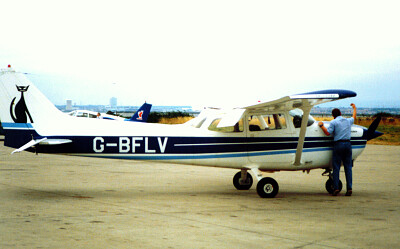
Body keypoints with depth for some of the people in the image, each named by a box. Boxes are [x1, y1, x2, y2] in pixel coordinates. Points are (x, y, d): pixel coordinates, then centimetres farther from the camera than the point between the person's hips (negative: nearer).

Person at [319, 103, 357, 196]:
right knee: (348, 167, 5)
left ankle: (336, 188, -5)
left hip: (338, 144, -4)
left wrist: (321, 125, 5)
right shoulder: (348, 121, 14)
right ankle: (349, 188, 0)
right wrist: (354, 108, 54)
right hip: (347, 144, 4)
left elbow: (328, 133, -9)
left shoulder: (333, 122, -2)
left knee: (336, 167, 0)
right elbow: (354, 117, 36)